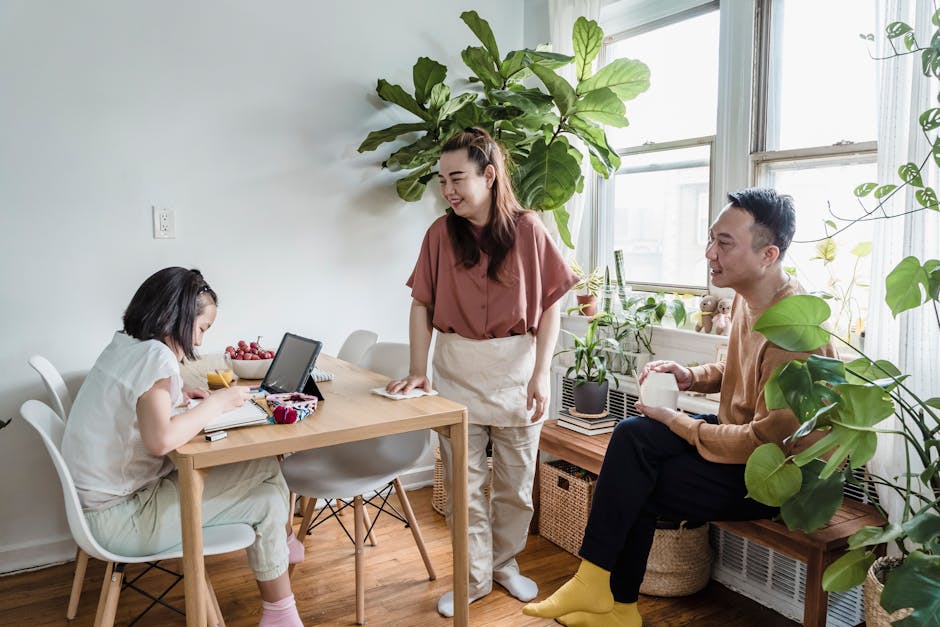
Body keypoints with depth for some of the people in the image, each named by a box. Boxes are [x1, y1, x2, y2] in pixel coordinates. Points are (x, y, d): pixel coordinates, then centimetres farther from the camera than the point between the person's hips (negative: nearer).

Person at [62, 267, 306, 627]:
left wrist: (178, 397, 7)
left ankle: (281, 542, 25)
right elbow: (160, 440, -35)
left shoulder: (124, 344, 4)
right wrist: (217, 403, -20)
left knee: (262, 468, 3)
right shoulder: (155, 354, -22)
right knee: (266, 500, -6)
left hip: (106, 497, 9)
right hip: (120, 517, -9)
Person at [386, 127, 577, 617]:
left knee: (515, 483, 11)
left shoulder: (528, 230, -6)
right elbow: (422, 306, 0)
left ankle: (506, 563, 34)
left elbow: (550, 307, -4)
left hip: (515, 370, -1)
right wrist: (417, 370, -8)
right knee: (463, 485, 8)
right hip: (457, 370, 1)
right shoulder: (441, 233, -2)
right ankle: (475, 577, 26)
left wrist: (540, 375, -10)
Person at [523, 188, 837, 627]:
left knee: (637, 487, -15)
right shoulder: (748, 298, 1)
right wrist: (691, 376, -1)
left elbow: (766, 441, -26)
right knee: (634, 435, -10)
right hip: (744, 436, 8)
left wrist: (679, 423, -16)